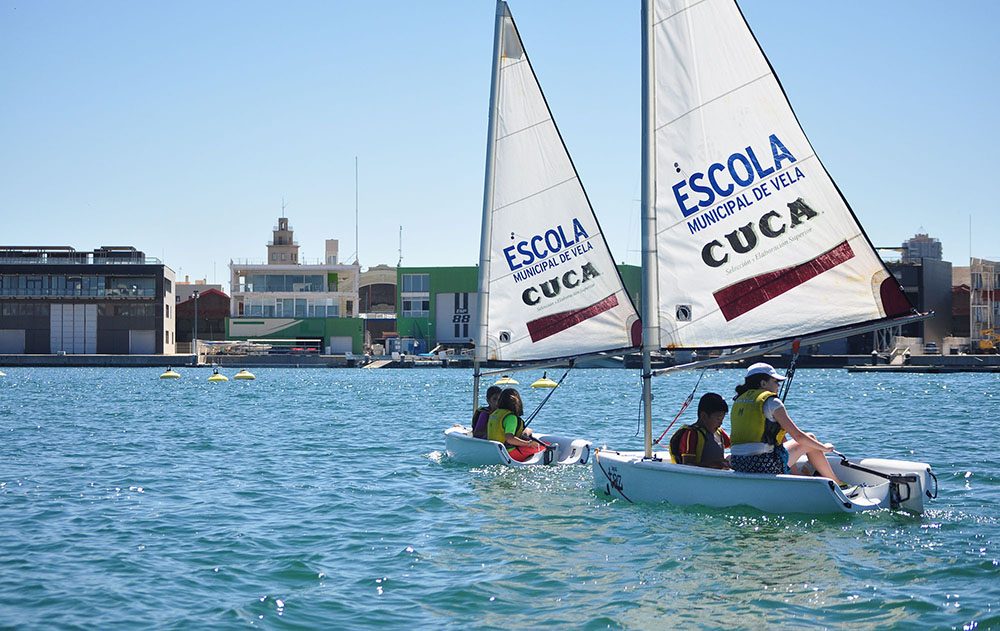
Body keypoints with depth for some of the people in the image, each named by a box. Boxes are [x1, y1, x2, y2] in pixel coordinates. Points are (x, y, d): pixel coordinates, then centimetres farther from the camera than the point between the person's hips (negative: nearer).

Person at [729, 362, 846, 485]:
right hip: (762, 466, -7)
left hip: (738, 465, 7)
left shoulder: (738, 401, 16)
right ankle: (837, 484, 23)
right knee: (810, 438, 12)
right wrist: (824, 448, 10)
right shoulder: (771, 401, -6)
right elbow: (798, 436, -5)